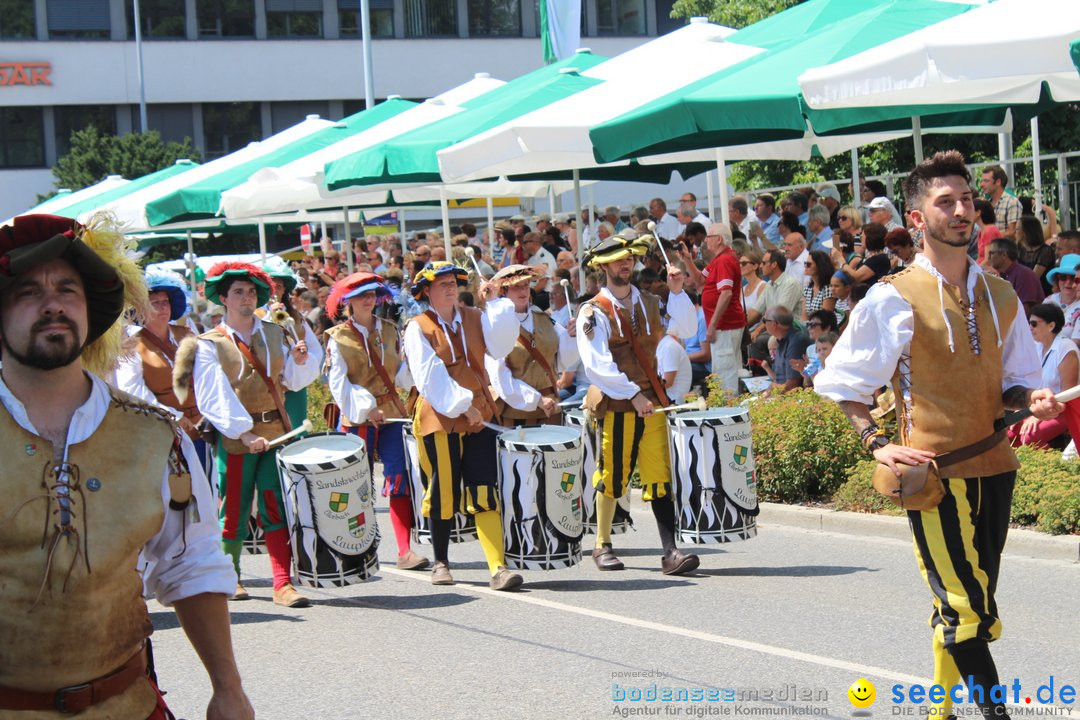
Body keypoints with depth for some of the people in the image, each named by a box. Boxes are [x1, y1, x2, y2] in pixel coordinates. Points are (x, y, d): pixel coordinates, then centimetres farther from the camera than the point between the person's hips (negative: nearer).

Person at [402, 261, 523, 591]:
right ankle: (440, 562, 22)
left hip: (478, 416, 3)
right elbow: (430, 376, -10)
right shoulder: (418, 328, -1)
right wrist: (462, 406, -16)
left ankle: (498, 567, -12)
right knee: (443, 493, 4)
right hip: (439, 418, -3)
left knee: (484, 492, -6)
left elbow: (500, 346, -4)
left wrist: (495, 303, -6)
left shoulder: (474, 318, 12)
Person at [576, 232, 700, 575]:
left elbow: (686, 330, 3)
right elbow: (597, 364, -14)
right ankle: (603, 546, 21)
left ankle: (671, 551, -8)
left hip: (650, 401, 4)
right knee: (611, 477, 4)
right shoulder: (594, 312, -3)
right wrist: (632, 394, -21)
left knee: (660, 476, -4)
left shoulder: (649, 304, 14)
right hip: (614, 404, -4)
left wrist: (677, 292, -7)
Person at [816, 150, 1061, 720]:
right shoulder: (894, 300, -6)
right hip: (934, 469, -6)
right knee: (964, 606, -10)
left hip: (994, 464, 6)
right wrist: (877, 444, -13)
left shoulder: (1000, 297, 10)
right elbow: (844, 380, -1)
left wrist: (1031, 398, -4)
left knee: (966, 604, 11)